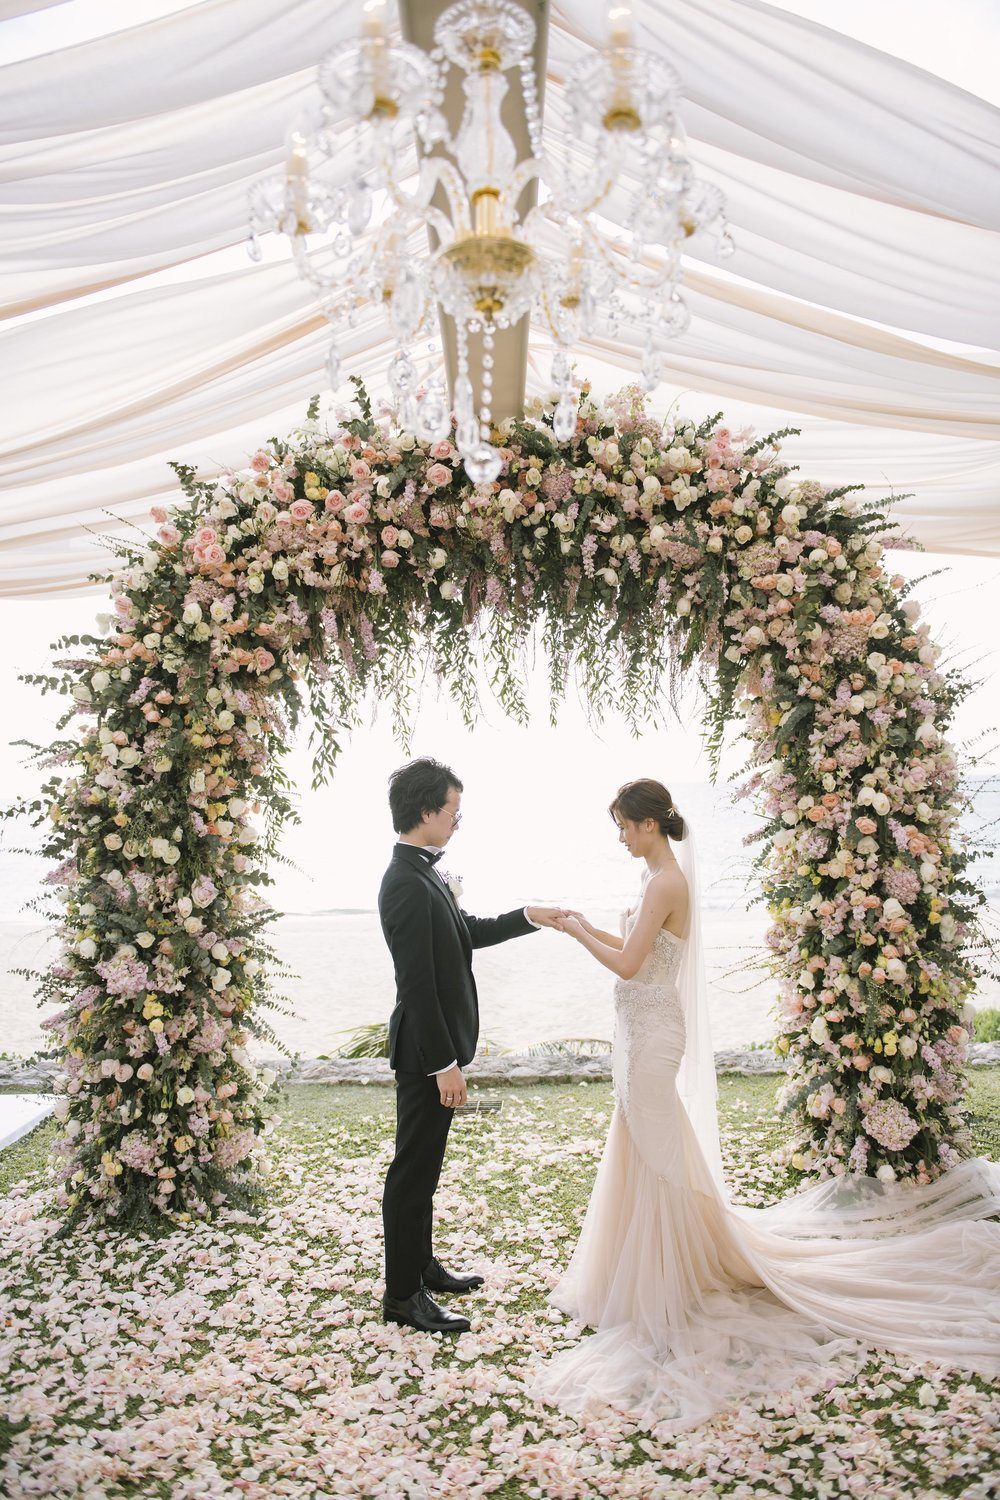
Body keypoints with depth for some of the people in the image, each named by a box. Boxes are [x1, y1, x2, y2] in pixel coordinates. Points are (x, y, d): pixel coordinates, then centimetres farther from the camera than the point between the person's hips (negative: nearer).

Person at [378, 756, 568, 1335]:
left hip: (436, 1045, 10)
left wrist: (530, 916, 12)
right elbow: (417, 984, -25)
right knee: (414, 1170, 4)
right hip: (427, 1051, -10)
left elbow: (467, 932, 20)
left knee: (424, 1165, 21)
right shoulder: (408, 884, -24)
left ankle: (422, 1264, 37)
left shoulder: (424, 874, 8)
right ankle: (403, 1294, 18)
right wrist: (445, 1065, -21)